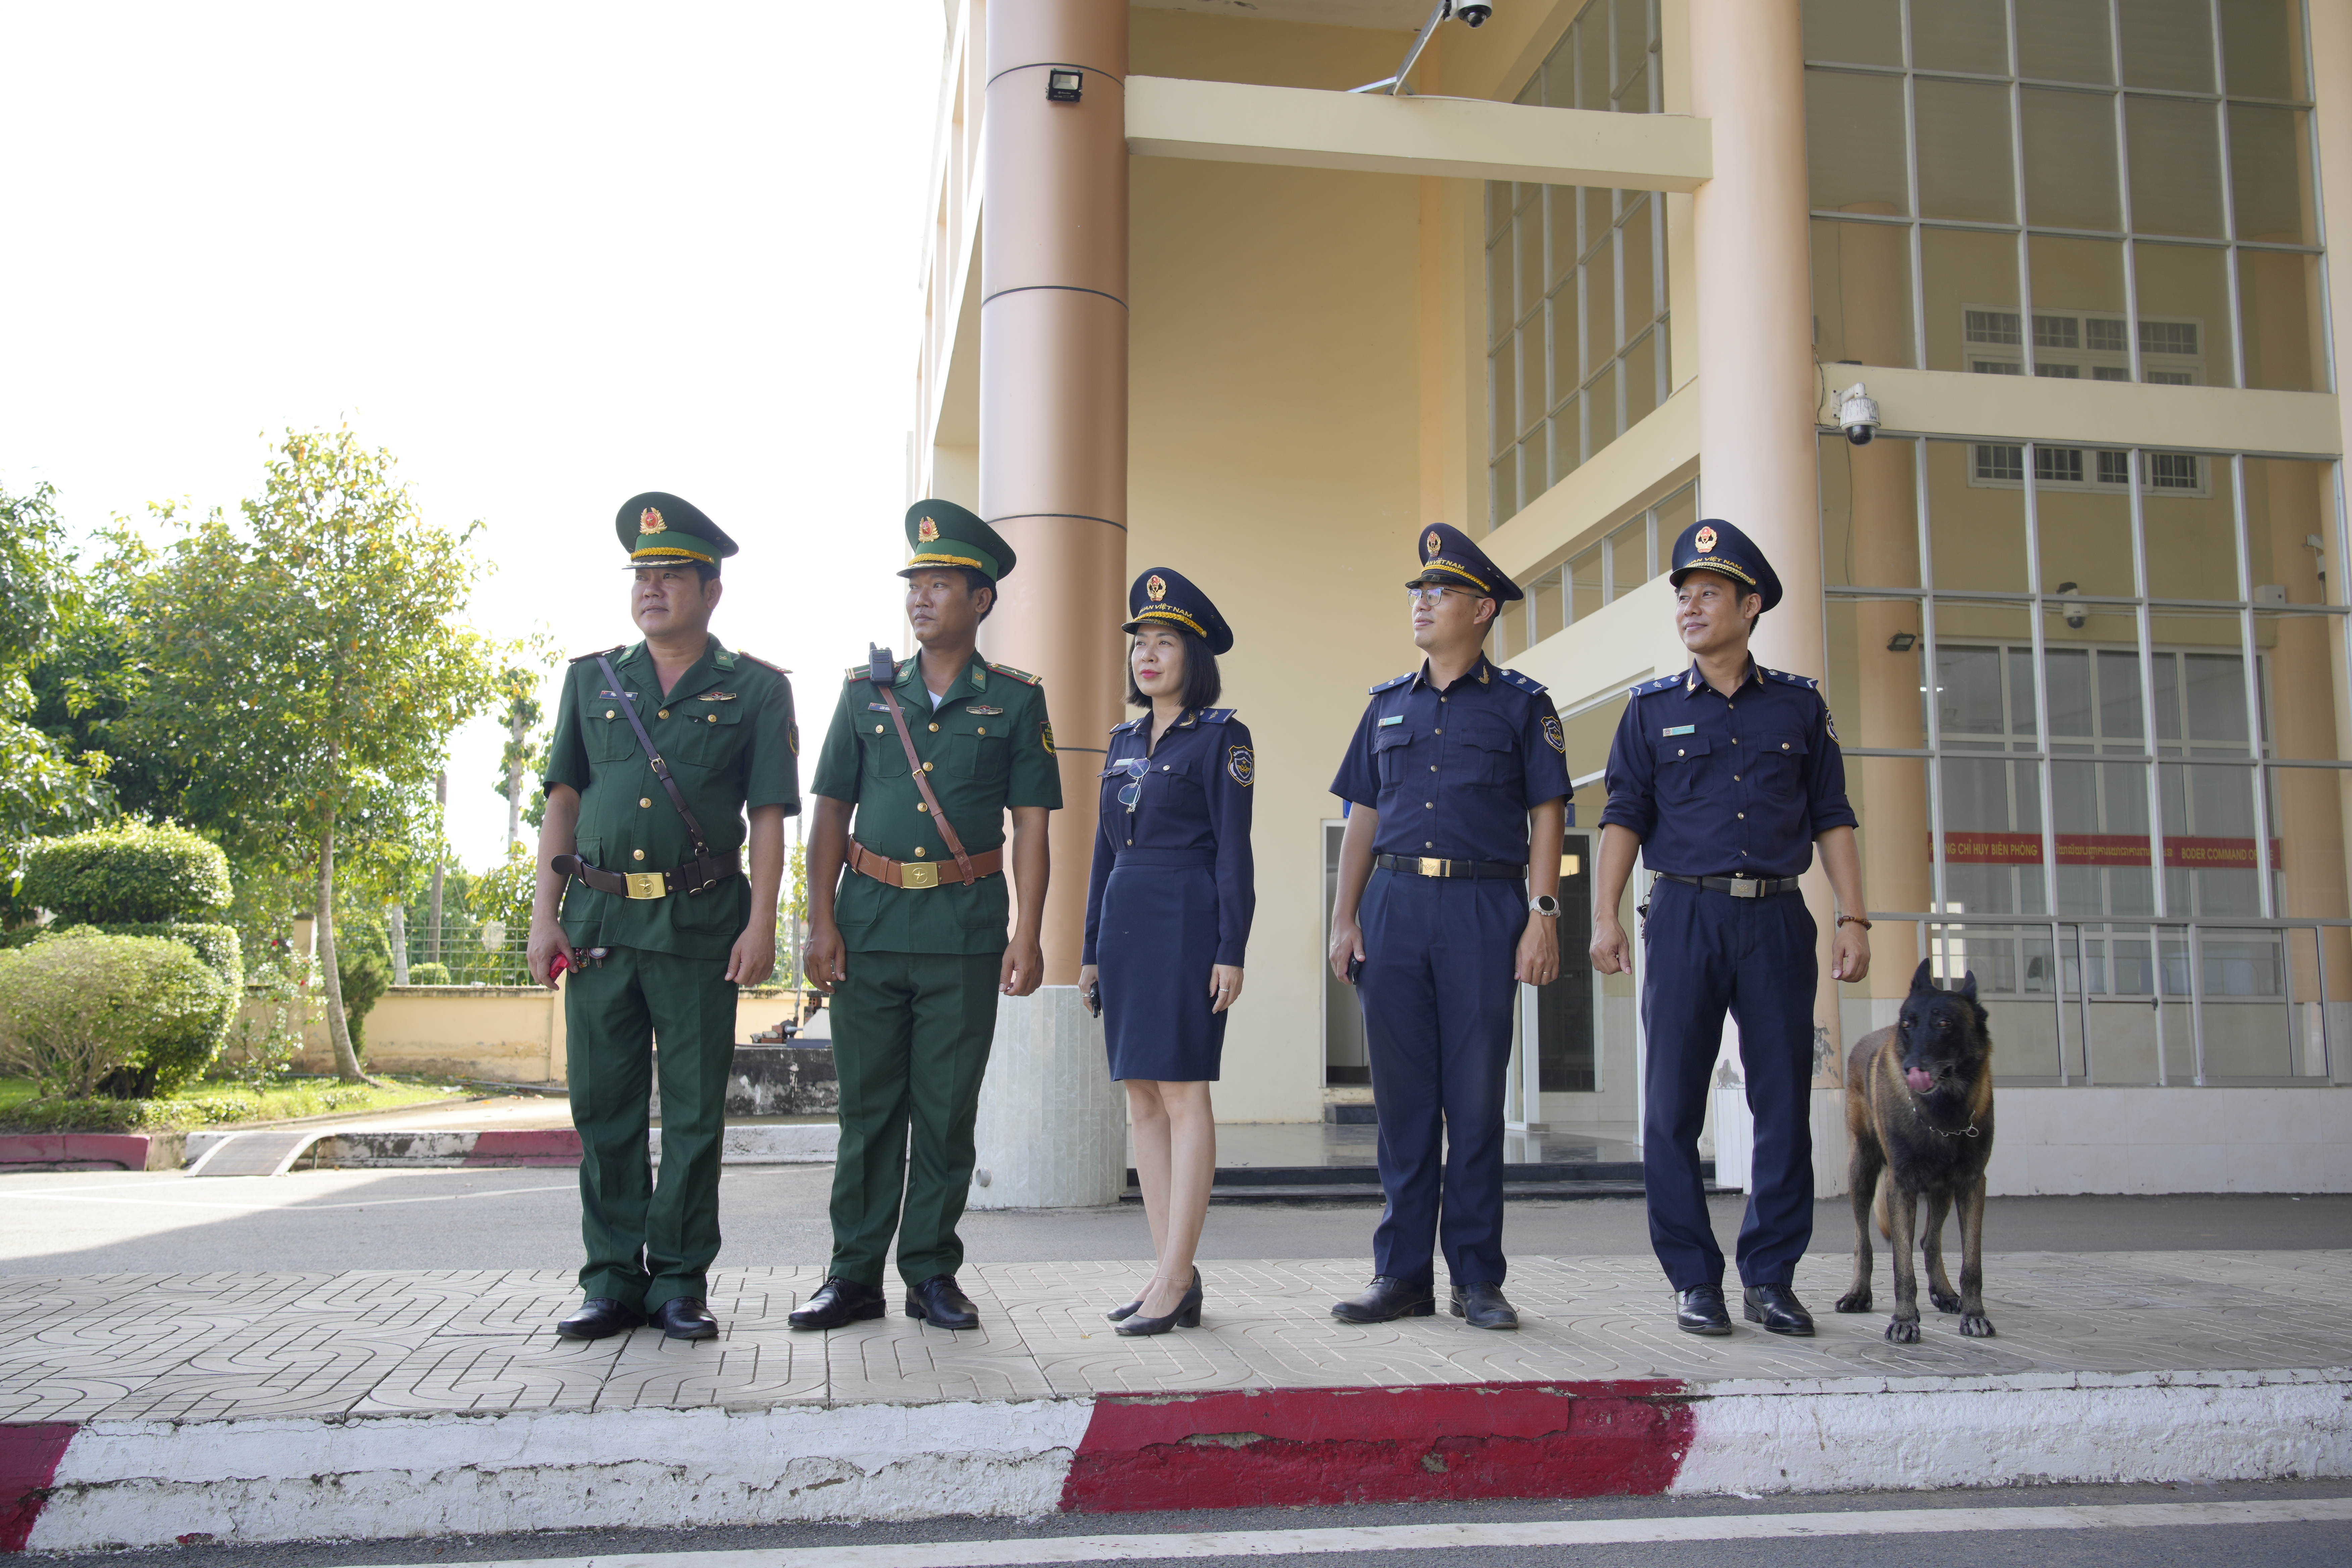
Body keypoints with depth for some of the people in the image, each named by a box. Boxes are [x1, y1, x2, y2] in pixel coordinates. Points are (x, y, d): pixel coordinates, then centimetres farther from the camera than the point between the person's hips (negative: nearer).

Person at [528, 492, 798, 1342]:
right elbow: (563, 802, 12)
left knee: (694, 1111, 2)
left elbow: (769, 816, 0)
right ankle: (613, 1280, 16)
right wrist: (544, 913, 4)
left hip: (700, 923, -3)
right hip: (599, 920, 3)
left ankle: (680, 1281, 12)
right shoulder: (592, 679, 13)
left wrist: (761, 923, -8)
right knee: (603, 1105, 6)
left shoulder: (755, 690, 4)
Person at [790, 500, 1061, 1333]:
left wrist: (1027, 937, -7)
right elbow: (830, 814, 9)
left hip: (966, 930, -1)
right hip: (870, 924, 2)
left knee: (947, 1111, 4)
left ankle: (932, 1273, 15)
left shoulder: (1015, 701, 5)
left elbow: (1031, 826, 1)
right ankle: (854, 1275, 14)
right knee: (867, 1107, 5)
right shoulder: (867, 692, 10)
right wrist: (820, 921, -1)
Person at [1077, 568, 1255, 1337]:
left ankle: (1175, 1280, -4)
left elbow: (1234, 850, -8)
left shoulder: (1221, 736, -3)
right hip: (1124, 921, 8)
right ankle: (1170, 1274, 13)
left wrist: (1231, 951, -14)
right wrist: (1092, 949, 15)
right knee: (1142, 1099, 7)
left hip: (1187, 921, -7)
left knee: (1182, 1094, -7)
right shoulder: (1125, 741, 16)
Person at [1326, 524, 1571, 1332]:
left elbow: (1546, 815, 1)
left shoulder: (1520, 704, 5)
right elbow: (1363, 817, 15)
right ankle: (1402, 1274, 13)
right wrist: (1344, 917, 7)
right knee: (1404, 1099, 5)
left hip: (1484, 909, -3)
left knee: (1476, 1099, 0)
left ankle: (1478, 1279, 9)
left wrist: (1543, 915, -9)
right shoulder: (1388, 704, 15)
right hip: (1394, 907, 3)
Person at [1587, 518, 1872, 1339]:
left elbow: (1832, 817, 10)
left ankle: (1770, 1278, 13)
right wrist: (1605, 915, -8)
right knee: (1673, 1106, -1)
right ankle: (1694, 1281, 10)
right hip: (1686, 914, -1)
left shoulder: (1800, 704, 10)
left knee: (1785, 1102, 2)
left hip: (1778, 917, 1)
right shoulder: (1653, 708, 8)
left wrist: (1853, 918, 2)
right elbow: (1625, 814, 4)